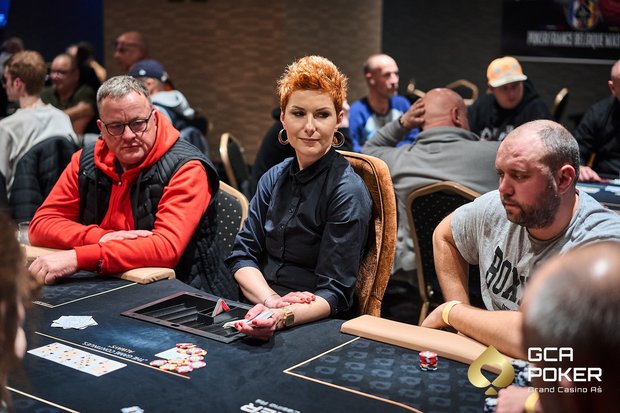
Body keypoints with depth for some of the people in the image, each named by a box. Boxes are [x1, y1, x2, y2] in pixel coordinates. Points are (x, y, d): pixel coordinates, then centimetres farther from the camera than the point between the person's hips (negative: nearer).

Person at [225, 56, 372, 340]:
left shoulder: (349, 193, -9)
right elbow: (242, 255, 5)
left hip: (318, 326, -5)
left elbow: (335, 294, -13)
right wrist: (270, 299, -15)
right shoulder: (274, 179, 9)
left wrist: (283, 316, -33)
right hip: (258, 314, 5)